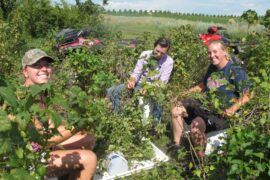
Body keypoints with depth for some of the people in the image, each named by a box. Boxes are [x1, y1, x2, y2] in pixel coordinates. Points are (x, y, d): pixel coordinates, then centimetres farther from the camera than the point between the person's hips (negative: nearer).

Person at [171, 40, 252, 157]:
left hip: (222, 114, -8)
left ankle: (201, 159, -11)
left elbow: (247, 95, -17)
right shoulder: (212, 68, 9)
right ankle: (176, 146, 6)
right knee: (176, 111, 2)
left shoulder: (236, 71, -13)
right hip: (208, 108, 8)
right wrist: (186, 93, 18)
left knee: (196, 125, -34)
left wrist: (233, 109, -30)